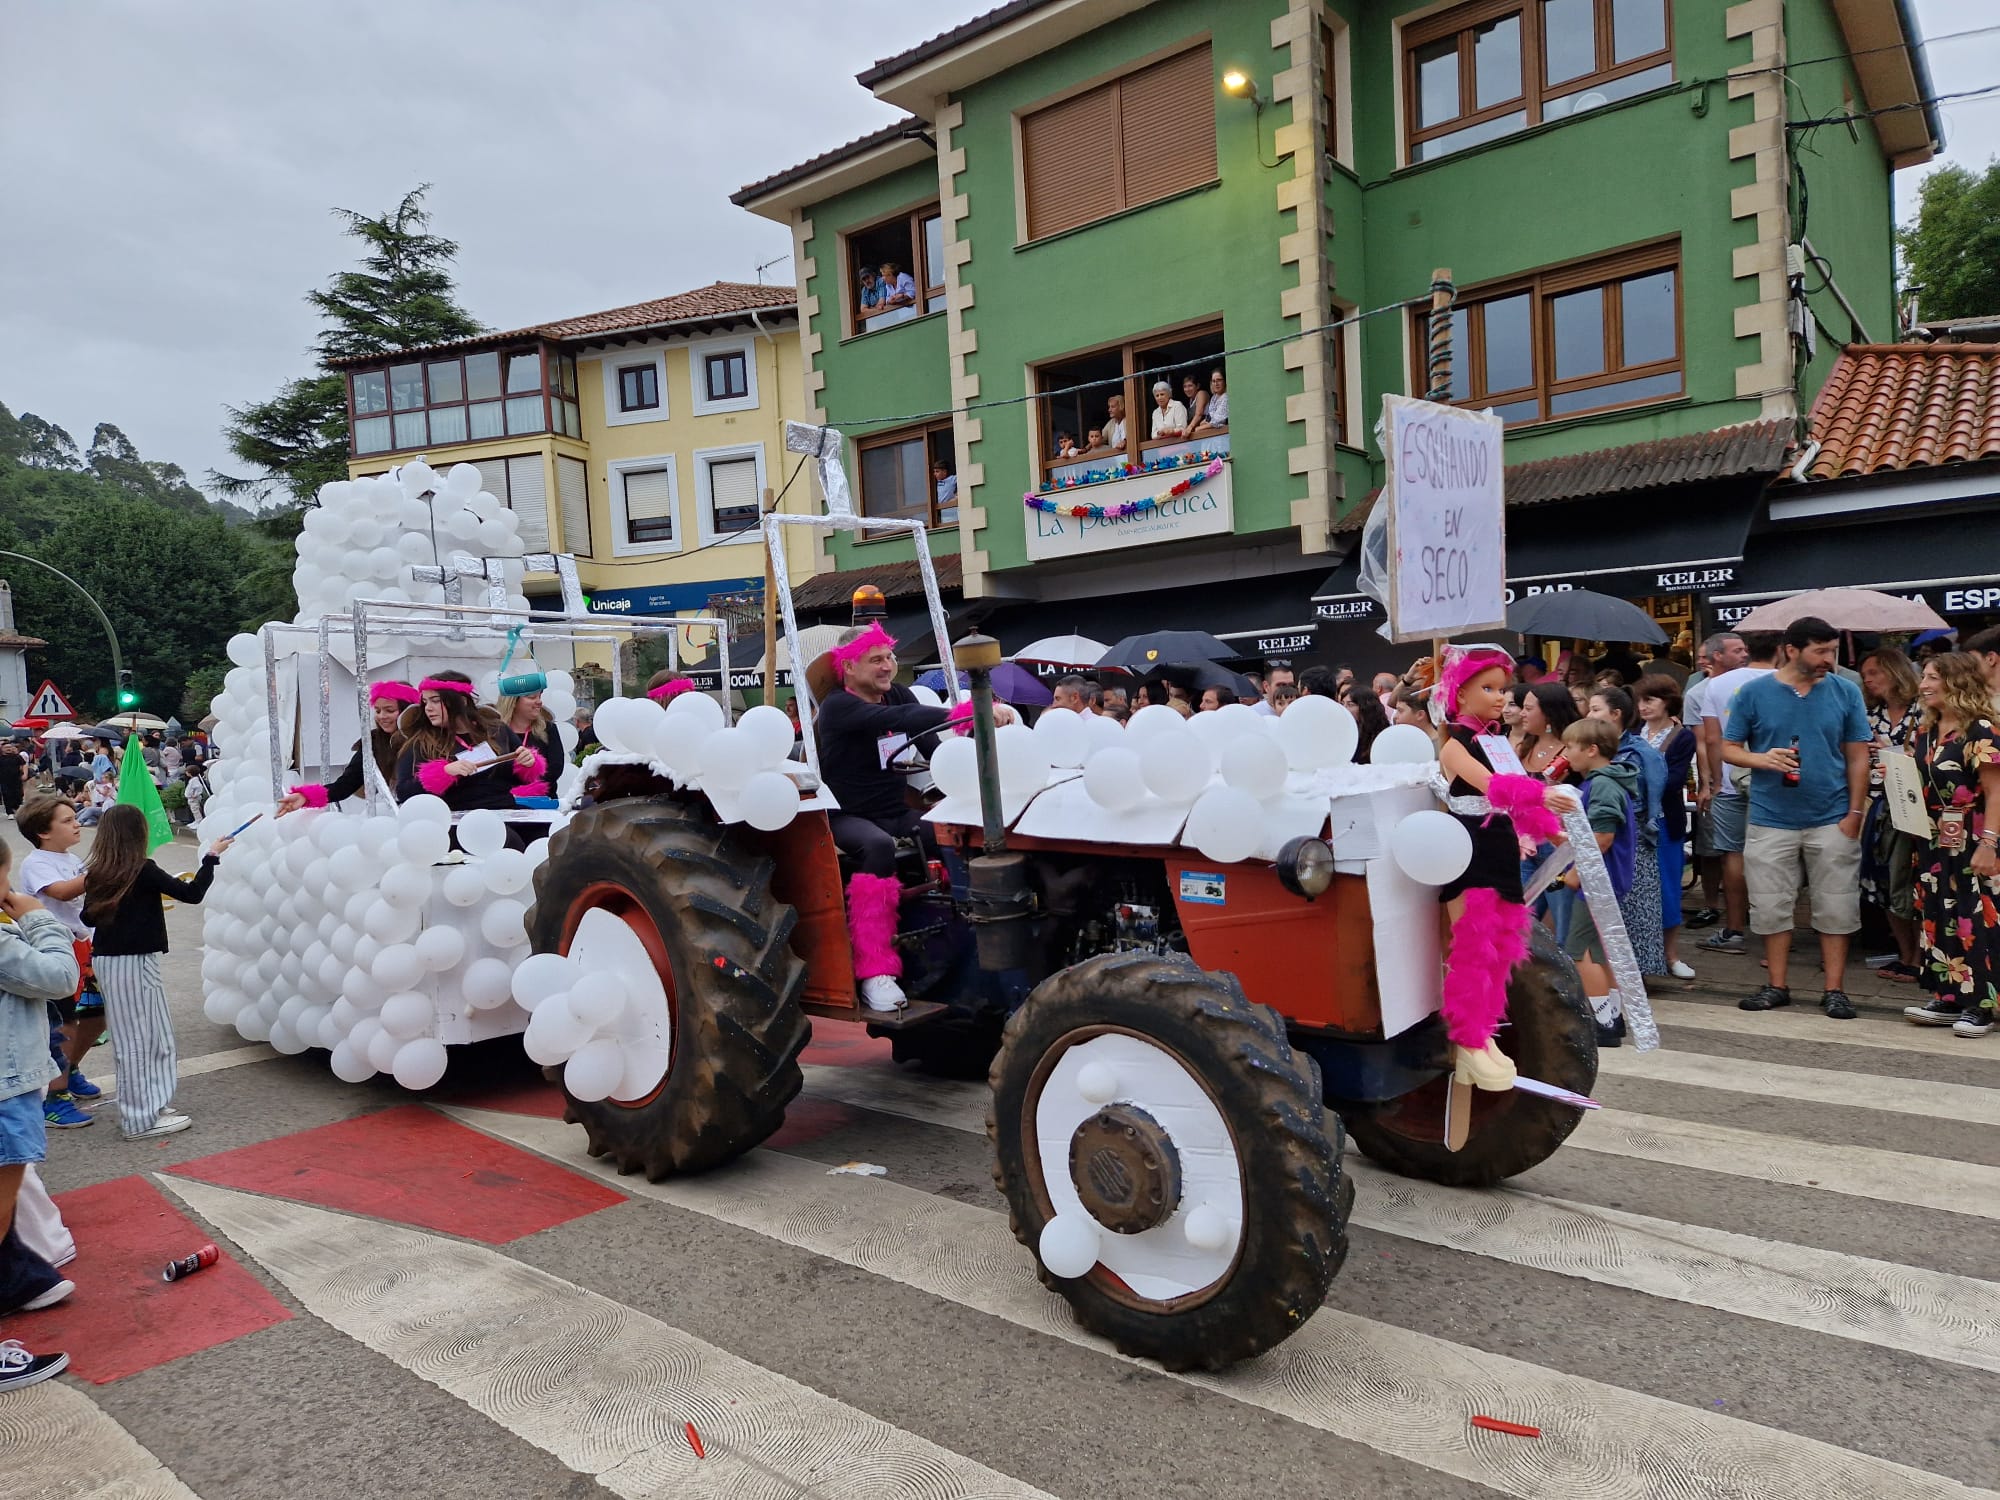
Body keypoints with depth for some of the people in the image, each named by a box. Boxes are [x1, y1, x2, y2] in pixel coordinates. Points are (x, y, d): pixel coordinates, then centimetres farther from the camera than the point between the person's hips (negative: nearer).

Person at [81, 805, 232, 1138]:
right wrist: (211, 857, -6)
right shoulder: (144, 872, -15)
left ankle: (143, 1107, 25)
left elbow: (88, 916, 12)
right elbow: (192, 893, -15)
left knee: (133, 1036, 16)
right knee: (142, 1037, 1)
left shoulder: (96, 874, 5)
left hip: (106, 960, 7)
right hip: (134, 962, -7)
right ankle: (143, 1119, 7)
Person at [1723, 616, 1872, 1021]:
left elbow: (1857, 757, 4)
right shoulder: (1754, 693, -1)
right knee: (1771, 907, 6)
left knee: (1836, 908, 5)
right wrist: (1763, 759, -18)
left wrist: (1855, 812, -2)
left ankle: (1835, 990, 15)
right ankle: (1776, 986, 18)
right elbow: (1728, 748, 2)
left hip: (1832, 820, 1)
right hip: (1771, 821, 0)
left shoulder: (1845, 692, 2)